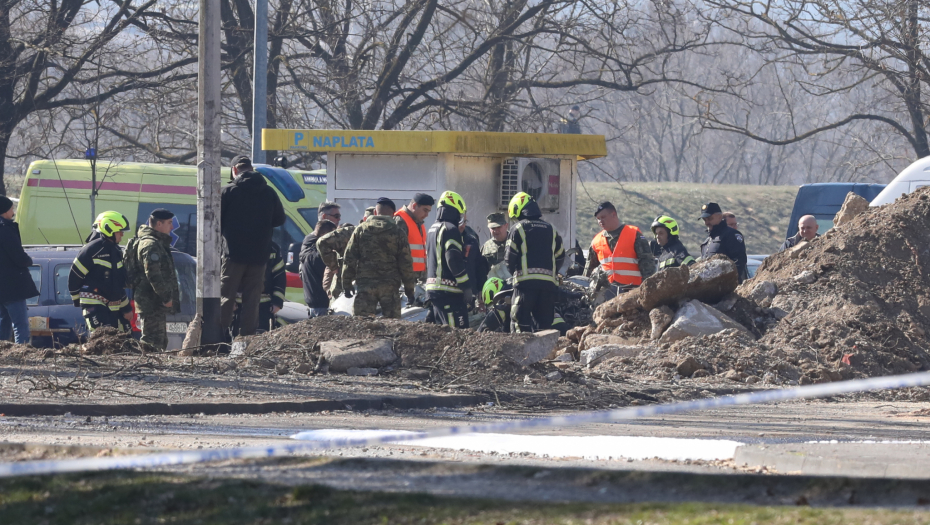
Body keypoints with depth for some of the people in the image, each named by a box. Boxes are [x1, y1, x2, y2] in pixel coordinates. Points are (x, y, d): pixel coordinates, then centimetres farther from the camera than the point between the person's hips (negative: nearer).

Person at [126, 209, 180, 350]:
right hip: (152, 302, -11)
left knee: (161, 342, 15)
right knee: (154, 342, -14)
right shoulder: (150, 245, -15)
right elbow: (153, 275, -23)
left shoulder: (158, 243, 21)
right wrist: (166, 297, -21)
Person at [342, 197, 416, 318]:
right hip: (390, 286, 0)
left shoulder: (361, 229, 4)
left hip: (365, 284, 0)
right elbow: (406, 263, 2)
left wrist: (347, 284, 12)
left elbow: (350, 258, 4)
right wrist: (409, 289, 9)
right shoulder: (397, 232, 1)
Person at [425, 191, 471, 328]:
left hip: (432, 289, 10)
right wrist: (466, 286, -14)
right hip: (449, 291, -10)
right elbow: (455, 260, -19)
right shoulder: (450, 230, -11)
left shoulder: (432, 230, 19)